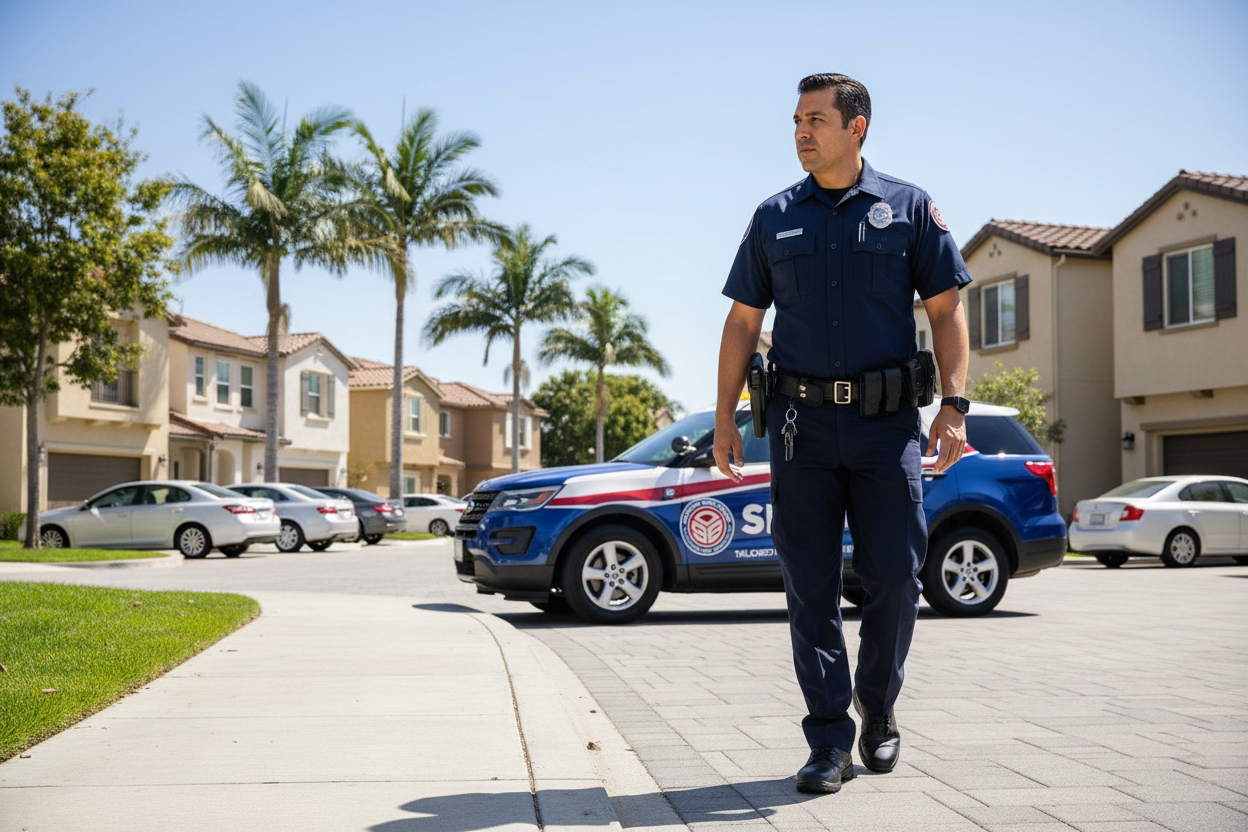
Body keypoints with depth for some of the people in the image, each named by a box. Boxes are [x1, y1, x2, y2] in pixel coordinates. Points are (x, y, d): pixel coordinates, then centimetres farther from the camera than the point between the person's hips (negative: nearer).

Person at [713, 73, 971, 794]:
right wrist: (725, 419, 7)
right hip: (801, 423, 2)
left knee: (897, 575, -2)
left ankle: (878, 710, 22)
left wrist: (954, 405, -7)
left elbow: (947, 310, 4)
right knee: (811, 587, 0)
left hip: (887, 420, -1)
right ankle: (830, 742, 9)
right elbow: (742, 323, 13)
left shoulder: (910, 208, 7)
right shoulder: (774, 218, 12)